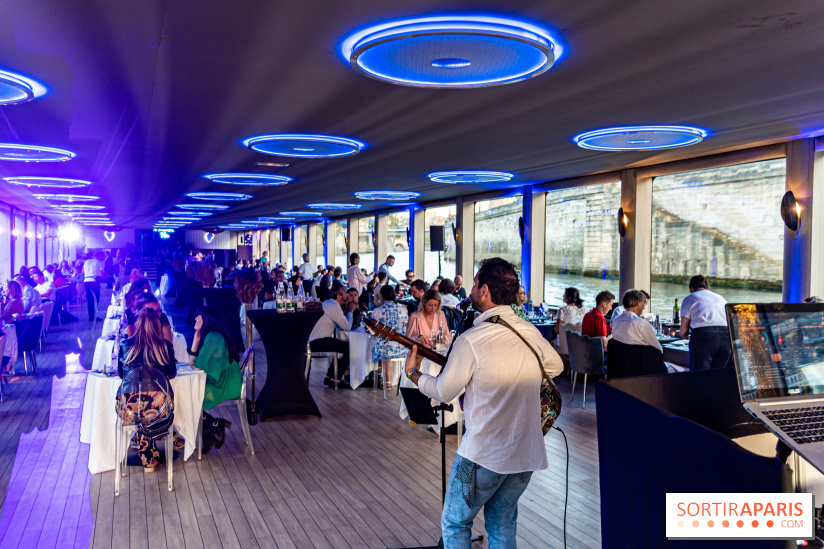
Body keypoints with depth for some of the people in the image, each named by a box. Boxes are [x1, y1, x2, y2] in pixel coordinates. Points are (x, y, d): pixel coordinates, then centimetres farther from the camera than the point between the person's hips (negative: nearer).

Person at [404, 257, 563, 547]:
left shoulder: (471, 340, -19)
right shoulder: (531, 332, -1)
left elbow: (444, 392, -9)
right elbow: (556, 366, 18)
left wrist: (413, 373, 7)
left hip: (484, 454, -6)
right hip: (527, 451, 6)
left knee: (455, 524, 14)